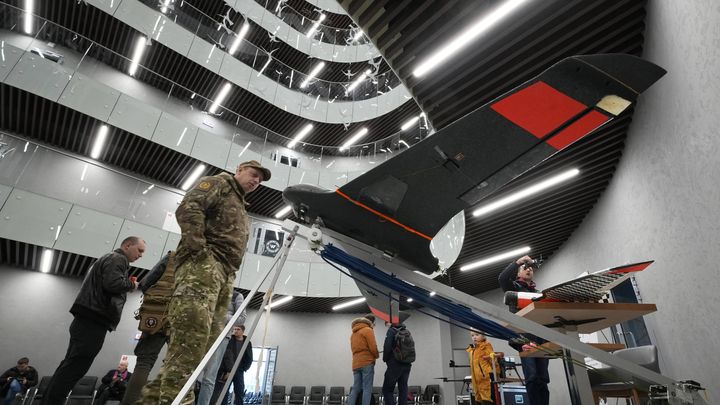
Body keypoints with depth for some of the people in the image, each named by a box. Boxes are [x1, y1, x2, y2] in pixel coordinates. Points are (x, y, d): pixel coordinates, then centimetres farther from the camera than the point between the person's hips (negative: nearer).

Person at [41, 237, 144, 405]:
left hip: (87, 320, 10)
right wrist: (132, 284, -5)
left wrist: (128, 285, 14)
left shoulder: (108, 258, 27)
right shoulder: (117, 259, -6)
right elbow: (113, 283, -23)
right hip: (93, 321, -10)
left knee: (69, 367, 11)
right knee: (74, 368, -11)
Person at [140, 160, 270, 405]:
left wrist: (230, 279, 16)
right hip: (204, 261, -9)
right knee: (193, 325, -23)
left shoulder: (241, 208, 35)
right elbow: (188, 208, -8)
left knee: (208, 333, 0)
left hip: (225, 272, 9)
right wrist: (197, 246, -19)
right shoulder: (219, 183, 10)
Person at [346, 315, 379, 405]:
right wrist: (377, 355, 7)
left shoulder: (353, 333, 20)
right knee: (367, 389, -4)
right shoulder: (368, 330, -5)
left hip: (356, 364, 7)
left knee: (355, 389, 7)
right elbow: (373, 347, -11)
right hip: (367, 363, -7)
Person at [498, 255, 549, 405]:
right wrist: (518, 262, -4)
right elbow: (502, 278, -10)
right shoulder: (514, 287, 13)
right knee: (532, 378, -12)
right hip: (524, 337, -5)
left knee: (543, 379, 1)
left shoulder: (538, 292, 27)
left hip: (541, 338, 5)